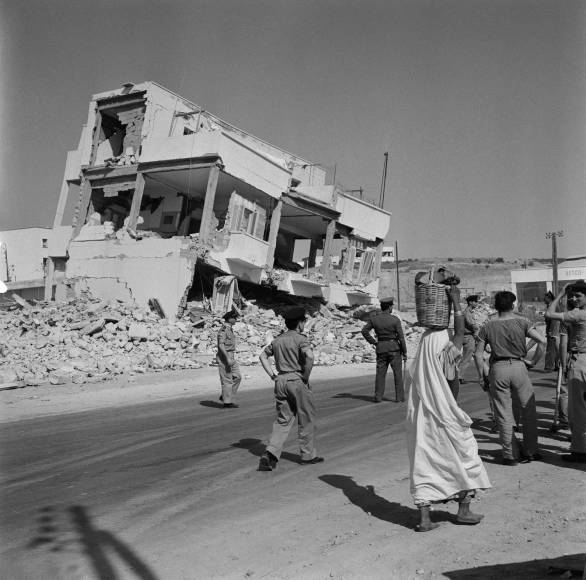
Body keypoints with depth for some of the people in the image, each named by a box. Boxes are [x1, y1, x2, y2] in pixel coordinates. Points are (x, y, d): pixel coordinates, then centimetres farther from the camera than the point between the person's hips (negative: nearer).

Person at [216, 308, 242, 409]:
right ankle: (227, 402, 5)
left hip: (230, 357, 10)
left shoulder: (229, 329, 14)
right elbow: (221, 345, -23)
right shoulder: (223, 329, -16)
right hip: (224, 357, -10)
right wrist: (228, 358, -27)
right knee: (227, 380, -3)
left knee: (237, 377, 9)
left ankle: (224, 396, 16)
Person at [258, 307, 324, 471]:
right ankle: (308, 455, 20)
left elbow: (263, 355, 20)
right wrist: (306, 376, -14)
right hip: (298, 381, -6)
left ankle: (270, 454, -6)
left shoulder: (278, 340, 11)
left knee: (283, 420, 10)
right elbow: (310, 356, -27)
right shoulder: (301, 339, -10)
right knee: (306, 420, 10)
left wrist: (273, 376, 14)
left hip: (281, 382, 6)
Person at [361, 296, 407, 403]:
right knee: (397, 373, 6)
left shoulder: (374, 318, -3)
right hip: (394, 348, -3)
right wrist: (404, 353, -3)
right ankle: (399, 397, 7)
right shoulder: (395, 320, -12)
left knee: (380, 373, 11)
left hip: (381, 348, 3)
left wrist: (373, 342, 5)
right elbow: (401, 337, -11)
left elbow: (364, 331, -1)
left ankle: (378, 396, 9)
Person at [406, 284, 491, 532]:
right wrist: (456, 302, -6)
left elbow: (412, 398, 10)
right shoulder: (442, 360, -12)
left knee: (423, 466, 8)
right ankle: (463, 510, 20)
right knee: (466, 458, 15)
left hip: (420, 424, 5)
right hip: (445, 424, -5)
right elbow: (460, 333, -10)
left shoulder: (415, 368, 3)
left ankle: (424, 518, 5)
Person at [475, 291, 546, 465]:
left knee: (504, 414, 7)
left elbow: (478, 354, 1)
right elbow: (542, 340, -10)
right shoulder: (521, 322, -2)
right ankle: (530, 451, 19)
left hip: (498, 368, 1)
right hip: (518, 366, 0)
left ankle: (510, 455, 11)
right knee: (528, 409, 15)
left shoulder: (488, 326, 1)